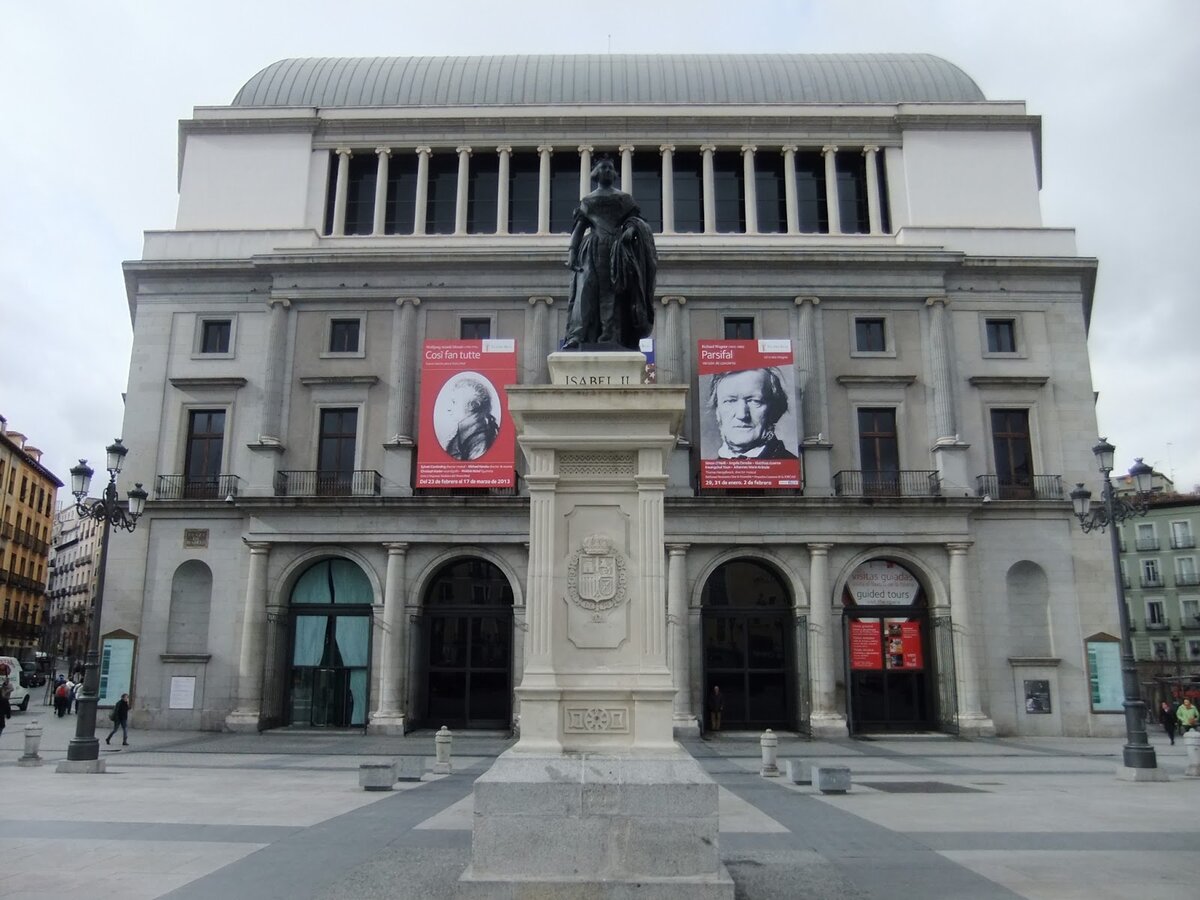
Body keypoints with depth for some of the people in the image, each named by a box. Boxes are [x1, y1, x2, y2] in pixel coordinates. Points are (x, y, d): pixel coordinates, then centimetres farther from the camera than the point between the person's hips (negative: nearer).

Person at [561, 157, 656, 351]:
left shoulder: (624, 198, 17)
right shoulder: (587, 201, 19)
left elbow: (636, 219, 9)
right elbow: (578, 228, 14)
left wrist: (632, 228, -15)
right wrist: (571, 251, 0)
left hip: (617, 250, 0)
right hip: (592, 250, 0)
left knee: (613, 295, -9)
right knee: (585, 292, -15)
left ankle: (610, 340, -14)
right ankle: (576, 339, -24)